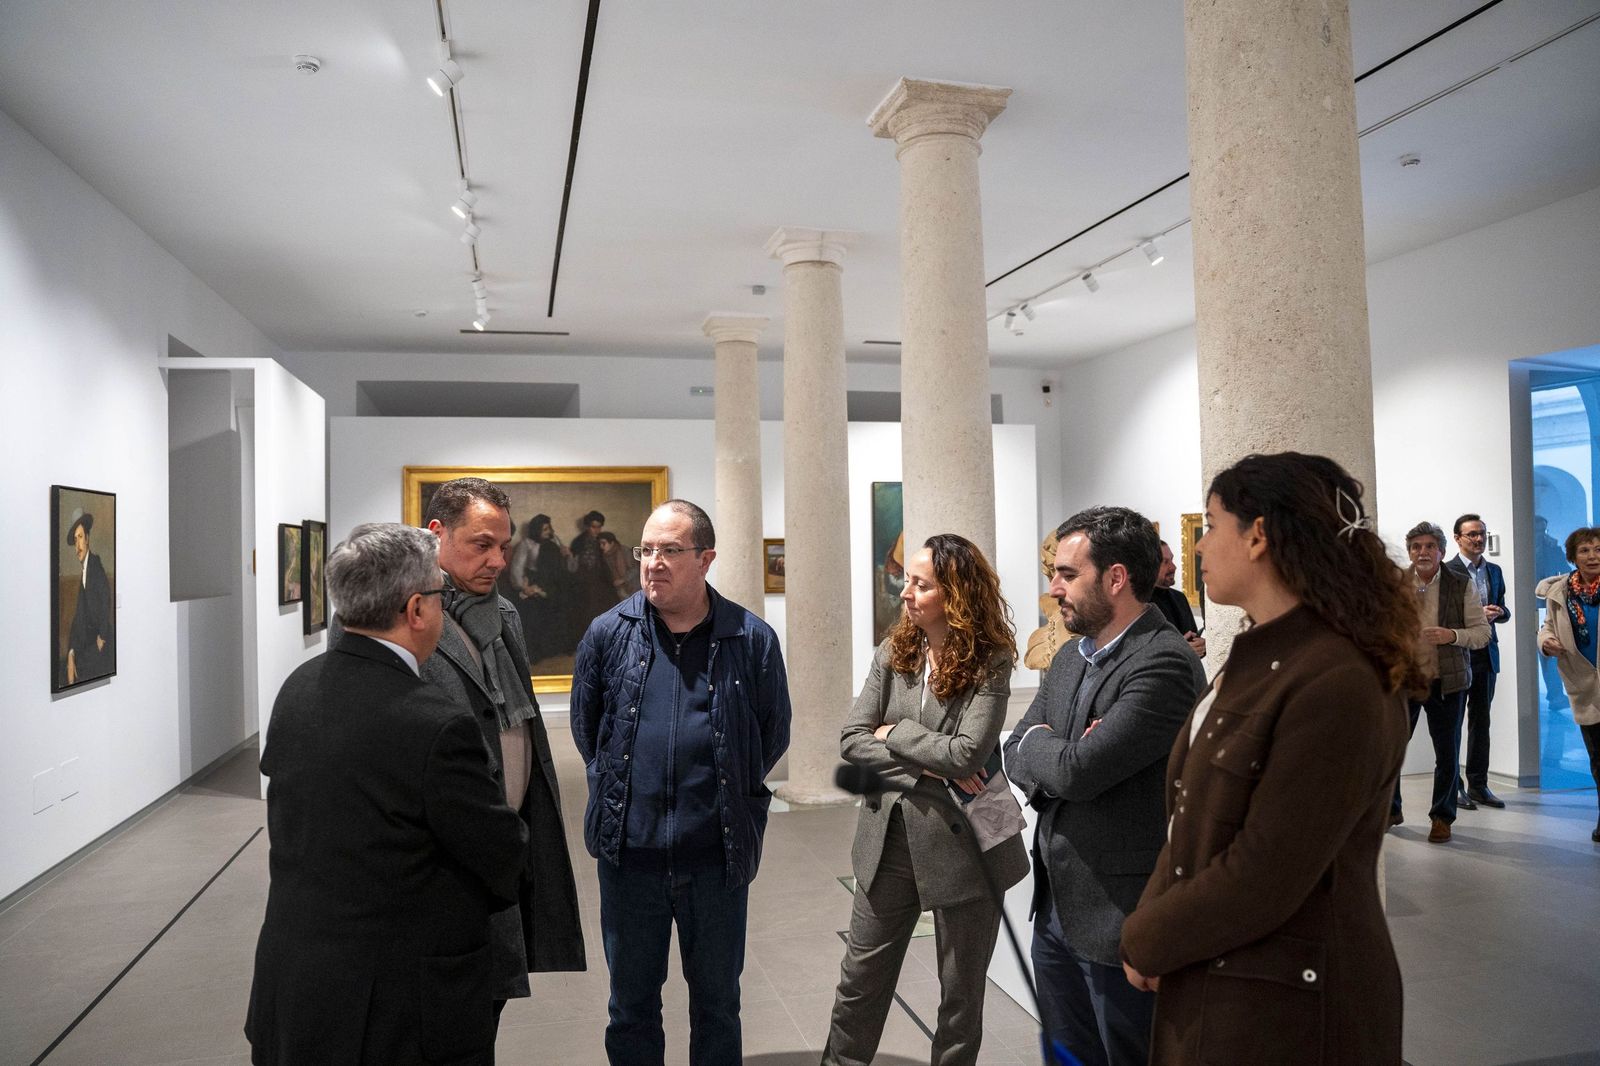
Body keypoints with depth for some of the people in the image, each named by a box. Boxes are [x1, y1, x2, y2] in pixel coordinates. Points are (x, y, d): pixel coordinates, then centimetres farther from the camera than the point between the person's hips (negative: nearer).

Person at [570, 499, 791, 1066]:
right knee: (631, 1003, 17)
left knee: (717, 1002, 17)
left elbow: (773, 735, 7)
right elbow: (586, 728, 11)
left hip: (718, 855, -1)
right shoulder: (608, 633, -2)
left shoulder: (752, 639, -6)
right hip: (628, 852, 1)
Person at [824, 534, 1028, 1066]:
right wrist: (927, 765, -16)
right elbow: (851, 739, -6)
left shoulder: (990, 663, -11)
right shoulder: (893, 653, 1)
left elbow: (967, 753, -21)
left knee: (961, 993, 14)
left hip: (960, 843, -4)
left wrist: (893, 733, -11)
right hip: (889, 836, 4)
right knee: (861, 980, 15)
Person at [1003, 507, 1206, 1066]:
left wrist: (1038, 742, -6)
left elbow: (1080, 769, -27)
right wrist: (1055, 763, -13)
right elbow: (1015, 755, 9)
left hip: (1119, 915, -8)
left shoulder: (1165, 664, -21)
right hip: (1055, 905, 8)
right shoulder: (1070, 657, 8)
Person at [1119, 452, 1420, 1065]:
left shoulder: (1337, 687, -22)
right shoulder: (1253, 660, 8)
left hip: (1285, 1010, -8)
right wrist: (1150, 925, -5)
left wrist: (1144, 942, -10)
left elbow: (1260, 883, -23)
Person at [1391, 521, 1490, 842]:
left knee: (1448, 755, 5)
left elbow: (1482, 631, 1)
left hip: (1446, 682, 0)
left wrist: (1453, 635, -17)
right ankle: (1390, 809, 26)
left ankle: (1442, 817, 23)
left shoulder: (1461, 586, 1)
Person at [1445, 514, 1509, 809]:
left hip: (1486, 654, 6)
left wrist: (1498, 612, -5)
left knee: (1481, 721, 11)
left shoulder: (1494, 571, 12)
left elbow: (1502, 610, 17)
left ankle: (1478, 785, 20)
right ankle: (1453, 786, 10)